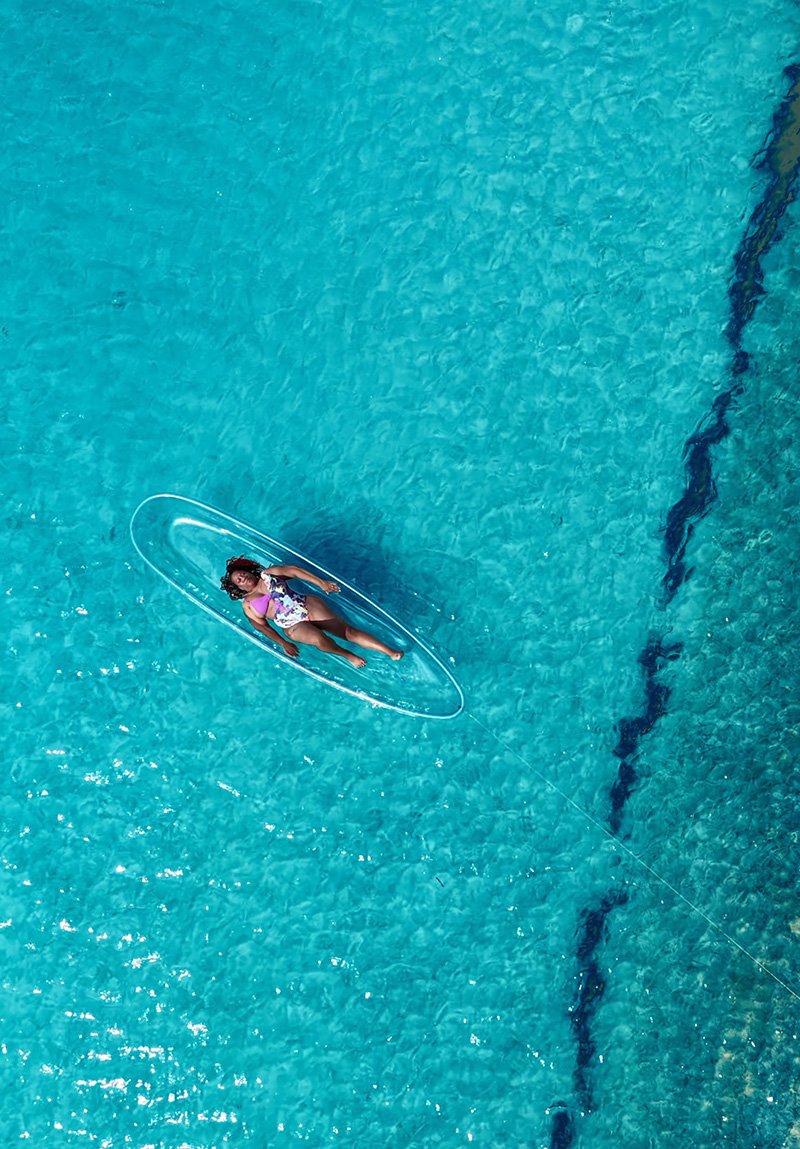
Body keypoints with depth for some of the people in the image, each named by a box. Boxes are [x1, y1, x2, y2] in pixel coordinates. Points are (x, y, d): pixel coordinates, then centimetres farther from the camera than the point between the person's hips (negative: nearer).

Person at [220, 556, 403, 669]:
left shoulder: (268, 574, 15)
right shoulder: (248, 604, 11)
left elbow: (294, 571, 8)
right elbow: (262, 626, 7)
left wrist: (321, 583, -4)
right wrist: (283, 644, -3)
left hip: (307, 605, 2)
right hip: (293, 627, -2)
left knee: (348, 630, -12)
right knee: (318, 638, -36)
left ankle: (390, 651, -18)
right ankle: (347, 655, -14)